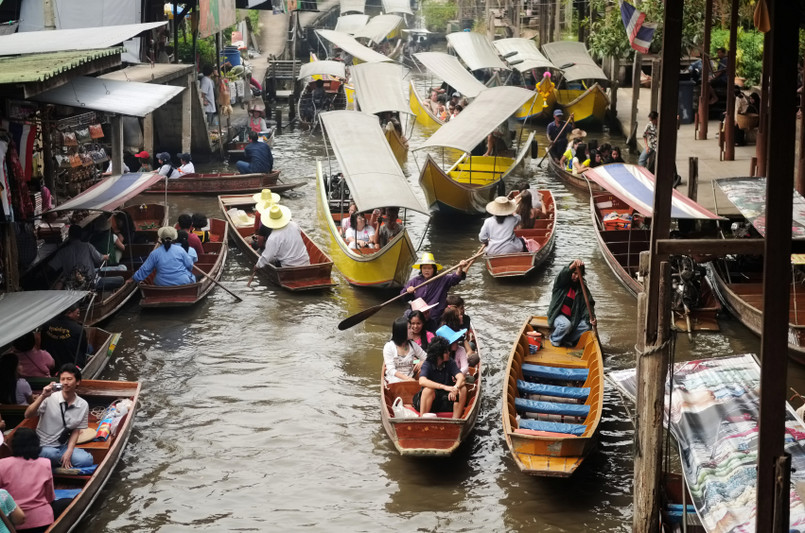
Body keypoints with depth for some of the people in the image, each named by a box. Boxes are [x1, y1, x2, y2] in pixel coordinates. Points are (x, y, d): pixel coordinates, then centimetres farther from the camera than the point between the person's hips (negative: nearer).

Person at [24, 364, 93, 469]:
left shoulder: (83, 405, -3)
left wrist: (69, 452, -11)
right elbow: (28, 415, -20)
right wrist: (42, 397, -33)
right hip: (43, 447, -3)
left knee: (86, 460, -23)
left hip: (64, 446, 3)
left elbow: (76, 431, 3)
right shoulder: (49, 398, -13)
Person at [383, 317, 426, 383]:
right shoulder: (389, 347, -1)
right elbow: (391, 370, -9)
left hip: (410, 379, 4)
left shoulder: (413, 345, 12)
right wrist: (406, 378, -24)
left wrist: (422, 362, -8)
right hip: (394, 380, -3)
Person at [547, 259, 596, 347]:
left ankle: (567, 340, -9)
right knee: (566, 325, -35)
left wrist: (590, 318, -26)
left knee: (586, 326, -21)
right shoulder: (561, 282, -4)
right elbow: (563, 275, -29)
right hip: (558, 316, -4)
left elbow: (588, 304, -5)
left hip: (573, 318, 4)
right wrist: (573, 265, -50)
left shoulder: (582, 288, 5)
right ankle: (554, 339, -7)